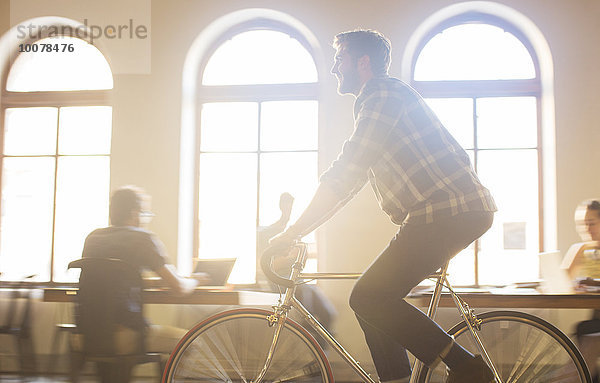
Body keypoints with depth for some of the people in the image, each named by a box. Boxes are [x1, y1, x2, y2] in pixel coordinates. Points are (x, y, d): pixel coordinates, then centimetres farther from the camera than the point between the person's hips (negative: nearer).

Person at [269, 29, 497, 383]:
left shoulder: (384, 94, -9)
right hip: (455, 212, 10)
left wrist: (292, 233, -12)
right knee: (372, 298, 9)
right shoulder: (375, 101, 23)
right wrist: (300, 231, 21)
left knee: (369, 297, -12)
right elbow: (350, 177, 26)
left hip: (451, 213, -10)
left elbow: (344, 175, -17)